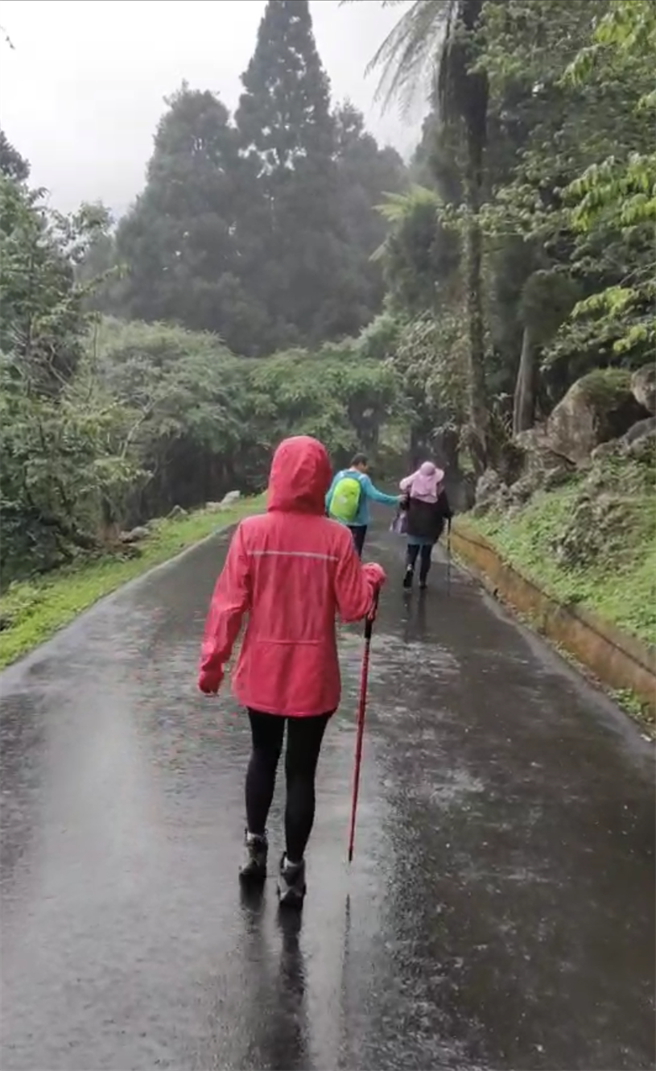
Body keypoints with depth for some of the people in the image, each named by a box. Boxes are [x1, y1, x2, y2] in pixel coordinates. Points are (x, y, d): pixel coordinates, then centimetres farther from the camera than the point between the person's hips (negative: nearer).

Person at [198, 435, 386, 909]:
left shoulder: (251, 532, -10)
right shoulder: (336, 537, -11)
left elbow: (229, 604, -8)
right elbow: (355, 608, -7)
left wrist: (212, 662, 1)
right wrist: (373, 577, 12)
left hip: (261, 671, 1)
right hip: (314, 675, -1)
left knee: (263, 755, 25)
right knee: (302, 770, 12)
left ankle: (255, 846, 32)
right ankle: (293, 870, 22)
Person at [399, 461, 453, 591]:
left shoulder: (412, 486, -6)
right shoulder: (439, 490, -10)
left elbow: (405, 504, 1)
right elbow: (445, 510, -8)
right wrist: (449, 516, 15)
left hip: (413, 525, 1)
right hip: (430, 526, -1)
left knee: (412, 550, 12)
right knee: (426, 553, 12)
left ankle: (409, 567, -18)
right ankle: (422, 581, 14)